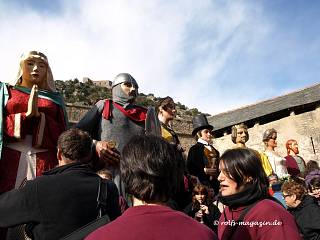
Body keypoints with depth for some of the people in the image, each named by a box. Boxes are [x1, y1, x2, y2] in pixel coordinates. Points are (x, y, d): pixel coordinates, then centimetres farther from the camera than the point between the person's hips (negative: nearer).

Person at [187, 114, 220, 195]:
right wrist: (204, 170, -17)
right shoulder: (195, 149, -5)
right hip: (203, 183, -6)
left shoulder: (214, 150, 16)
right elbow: (189, 168, -11)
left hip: (215, 182, 6)